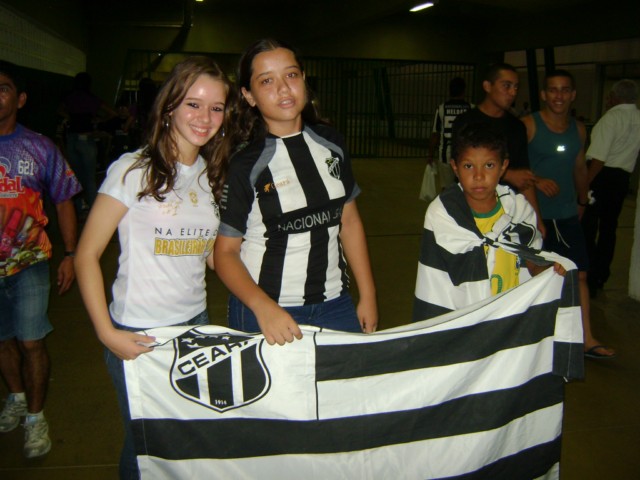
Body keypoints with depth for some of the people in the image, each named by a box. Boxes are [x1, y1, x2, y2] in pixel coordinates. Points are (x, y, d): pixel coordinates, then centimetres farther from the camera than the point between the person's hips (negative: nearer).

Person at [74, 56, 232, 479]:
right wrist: (106, 333, -16)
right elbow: (87, 255, -9)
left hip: (197, 325, 5)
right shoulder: (133, 171, -11)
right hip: (138, 336, -5)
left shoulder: (214, 175, 6)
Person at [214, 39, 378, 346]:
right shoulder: (243, 165, -9)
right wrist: (263, 307, -24)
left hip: (334, 303, 4)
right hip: (263, 309, -4)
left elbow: (349, 221, 10)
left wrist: (368, 295, 7)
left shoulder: (330, 144, 3)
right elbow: (225, 252, -8)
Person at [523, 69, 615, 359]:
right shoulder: (528, 126, -9)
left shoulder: (579, 129, 8)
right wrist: (537, 180, -22)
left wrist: (582, 201, 26)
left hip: (568, 215, 5)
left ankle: (586, 340, 12)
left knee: (579, 274, 4)